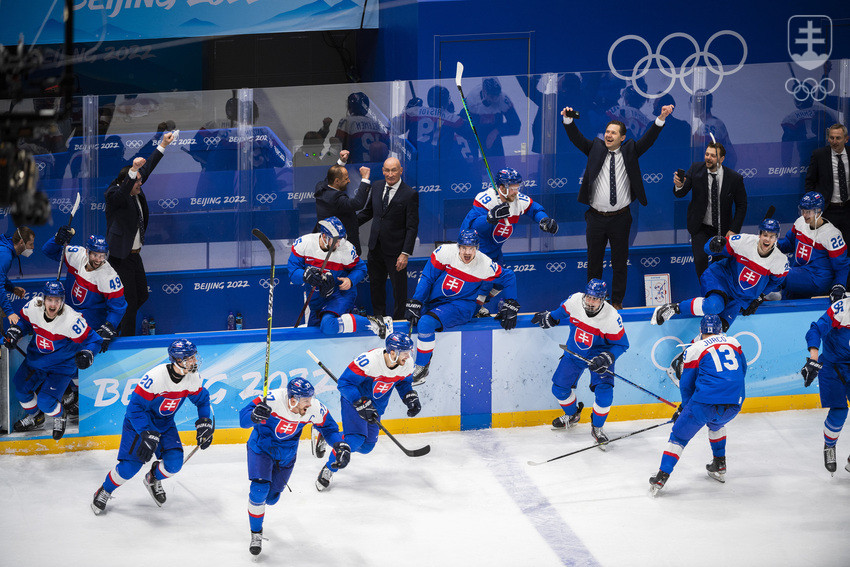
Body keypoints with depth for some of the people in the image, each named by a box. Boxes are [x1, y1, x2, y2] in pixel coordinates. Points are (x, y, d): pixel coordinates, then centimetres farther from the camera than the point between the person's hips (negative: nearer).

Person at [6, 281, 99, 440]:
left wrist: (87, 354, -39)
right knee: (21, 387, 9)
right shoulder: (33, 307, -18)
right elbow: (24, 321, 6)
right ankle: (34, 417, 40)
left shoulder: (71, 320, -32)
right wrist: (15, 332, -11)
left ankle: (60, 417, 23)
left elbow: (92, 340, -21)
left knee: (46, 402, -14)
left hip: (61, 364, -5)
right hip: (36, 356, 5)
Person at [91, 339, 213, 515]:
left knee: (174, 463, -11)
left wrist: (205, 422, -9)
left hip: (165, 421, 5)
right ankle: (104, 492, 15)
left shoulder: (193, 378, -14)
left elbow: (203, 400, 6)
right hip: (139, 421, -5)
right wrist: (148, 434, -35)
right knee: (130, 466, -13)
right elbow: (135, 406, -28)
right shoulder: (156, 377, -33)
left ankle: (153, 479, 24)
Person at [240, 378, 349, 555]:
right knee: (260, 490, -19)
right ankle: (256, 534, 2)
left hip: (286, 453, 4)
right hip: (261, 446, -3)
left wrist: (341, 446, -20)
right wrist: (255, 416, -56)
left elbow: (329, 427, -4)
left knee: (271, 498, 12)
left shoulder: (315, 409, -23)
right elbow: (243, 419, -33)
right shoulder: (273, 400, -35)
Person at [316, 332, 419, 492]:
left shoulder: (407, 364, -14)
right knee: (356, 438, -24)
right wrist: (361, 405, -35)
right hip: (354, 399, -7)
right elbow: (345, 382, -28)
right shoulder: (370, 360, -34)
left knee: (366, 446, 9)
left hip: (376, 405, 7)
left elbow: (403, 382, 9)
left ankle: (328, 436, 35)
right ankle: (328, 470, -3)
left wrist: (411, 398, -9)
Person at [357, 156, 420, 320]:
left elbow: (412, 227, -14)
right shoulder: (377, 187, 4)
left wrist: (405, 253, -19)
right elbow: (368, 211, 19)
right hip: (375, 248, 6)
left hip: (395, 250, -6)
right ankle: (379, 317, 36)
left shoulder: (410, 194, -14)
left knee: (399, 288, 8)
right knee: (376, 284, 18)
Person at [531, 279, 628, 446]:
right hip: (574, 352, 4)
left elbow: (621, 344, -18)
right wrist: (551, 317, 6)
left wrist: (606, 359, -30)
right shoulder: (575, 301, -21)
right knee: (559, 387, 5)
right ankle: (572, 414, 37)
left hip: (599, 355, -4)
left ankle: (597, 427, 7)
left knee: (604, 393, -19)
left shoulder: (611, 318, -29)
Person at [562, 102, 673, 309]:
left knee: (620, 263, 7)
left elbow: (648, 139, -8)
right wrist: (568, 119, -25)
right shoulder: (595, 148, 3)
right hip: (596, 216, 0)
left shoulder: (629, 151, 2)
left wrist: (661, 118, -23)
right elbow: (576, 138, -7)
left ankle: (617, 302, 17)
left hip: (620, 218, 0)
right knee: (594, 263, 7)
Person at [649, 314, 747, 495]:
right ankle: (719, 467, 37)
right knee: (716, 424, 36)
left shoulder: (695, 349, 6)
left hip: (706, 402, -4)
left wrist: (685, 407, 28)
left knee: (679, 435, 9)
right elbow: (742, 370, 27)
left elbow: (686, 384, 11)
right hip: (734, 404, 4)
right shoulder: (733, 343, 16)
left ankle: (661, 477, -1)